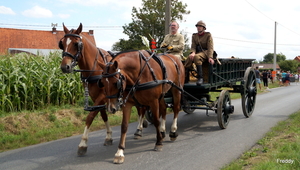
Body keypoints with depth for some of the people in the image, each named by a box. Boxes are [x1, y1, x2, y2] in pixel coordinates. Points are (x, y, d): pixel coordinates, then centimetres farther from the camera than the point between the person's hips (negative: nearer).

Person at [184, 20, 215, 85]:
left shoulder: (208, 35, 3)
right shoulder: (194, 36, 16)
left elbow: (210, 47, -6)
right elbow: (193, 46, 5)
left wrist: (210, 57, -23)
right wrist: (193, 52, -20)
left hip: (205, 52, -4)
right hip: (197, 52, 4)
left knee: (197, 57, -38)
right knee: (189, 58, -29)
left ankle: (200, 78, -38)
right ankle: (185, 79, -23)